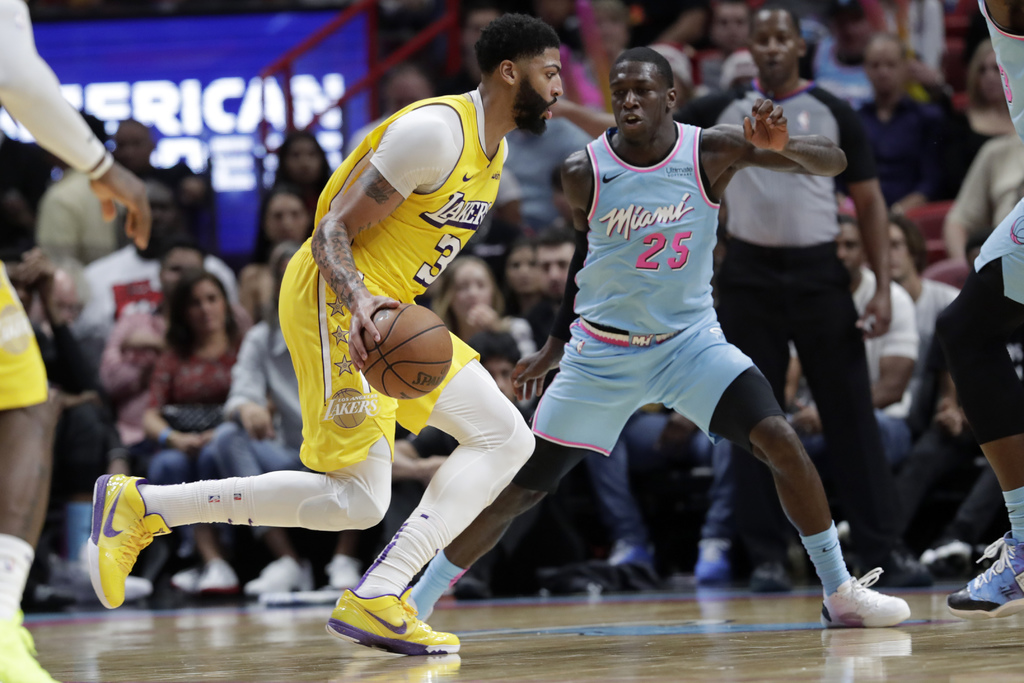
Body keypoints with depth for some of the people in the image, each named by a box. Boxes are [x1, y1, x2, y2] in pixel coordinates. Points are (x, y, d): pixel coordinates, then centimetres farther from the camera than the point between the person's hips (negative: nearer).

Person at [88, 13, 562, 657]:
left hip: (385, 312, 10)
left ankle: (377, 599, -8)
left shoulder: (493, 148, 13)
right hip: (336, 298, -10)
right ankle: (141, 505, -7)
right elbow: (332, 232, -20)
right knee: (357, 499, -15)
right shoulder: (436, 131, -18)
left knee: (506, 438, 1)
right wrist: (359, 301, -36)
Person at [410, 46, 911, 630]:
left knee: (780, 441, -20)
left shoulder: (712, 152, -13)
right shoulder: (584, 173, -11)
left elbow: (834, 162, -14)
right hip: (602, 352, 0)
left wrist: (783, 147, -36)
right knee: (521, 488, 0)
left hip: (691, 339, 0)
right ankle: (415, 604, 13)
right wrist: (558, 343, 18)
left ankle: (840, 593, -7)